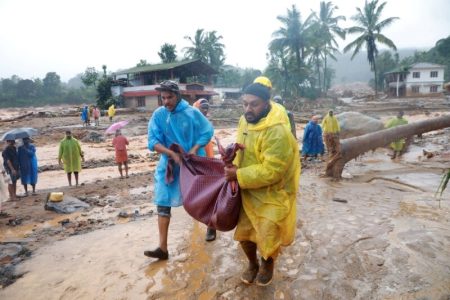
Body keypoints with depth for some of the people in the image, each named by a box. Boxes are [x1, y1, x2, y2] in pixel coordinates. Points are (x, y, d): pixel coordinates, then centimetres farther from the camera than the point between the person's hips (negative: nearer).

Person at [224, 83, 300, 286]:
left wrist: (238, 176, -25)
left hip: (272, 194, -7)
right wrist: (235, 166, -8)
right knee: (244, 232, 15)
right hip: (249, 191, 7)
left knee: (267, 237, 6)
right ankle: (252, 264, 43)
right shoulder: (245, 120, -3)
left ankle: (268, 264, 40)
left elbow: (270, 171, -29)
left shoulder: (278, 132, -29)